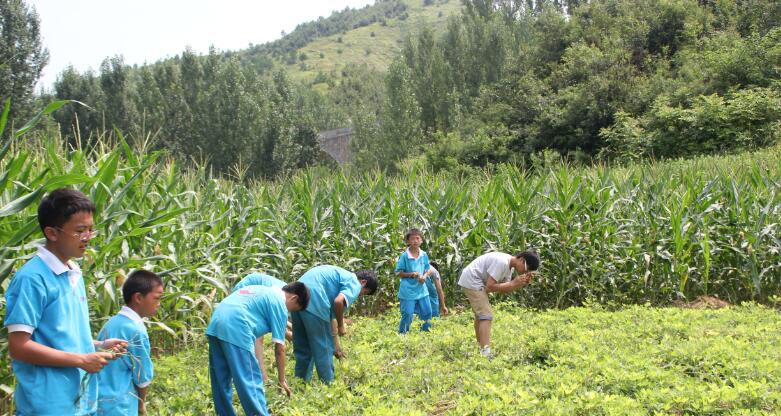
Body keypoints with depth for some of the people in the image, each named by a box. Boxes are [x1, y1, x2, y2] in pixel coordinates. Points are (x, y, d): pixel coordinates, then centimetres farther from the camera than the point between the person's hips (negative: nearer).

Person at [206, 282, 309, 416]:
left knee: (221, 380, 16)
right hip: (235, 328, -9)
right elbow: (279, 348, 5)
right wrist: (282, 380, 14)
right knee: (251, 381, -3)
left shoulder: (265, 291, 29)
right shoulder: (280, 304, 5)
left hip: (215, 324, 9)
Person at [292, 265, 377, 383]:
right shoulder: (354, 284, 1)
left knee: (302, 348, 20)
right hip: (314, 302, -9)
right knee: (323, 348, 6)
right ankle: (328, 383, 16)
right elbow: (338, 301, -19)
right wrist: (341, 326, -2)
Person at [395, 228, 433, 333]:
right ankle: (402, 334, 15)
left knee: (427, 313, 10)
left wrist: (424, 276, -9)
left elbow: (428, 269, 12)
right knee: (407, 315, -2)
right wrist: (411, 274, -19)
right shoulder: (404, 256, -9)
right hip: (408, 291, -5)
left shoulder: (424, 255, 3)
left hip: (421, 290, 5)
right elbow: (399, 272, -6)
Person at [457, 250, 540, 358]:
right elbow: (490, 287, -25)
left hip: (471, 282, 11)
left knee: (480, 314, 24)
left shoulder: (510, 265, 6)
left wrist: (521, 284, -8)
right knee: (486, 316, -16)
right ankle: (485, 354, -24)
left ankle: (480, 347, 40)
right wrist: (514, 283, -22)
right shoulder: (501, 262, -24)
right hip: (472, 281, -11)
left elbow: (503, 289, 5)